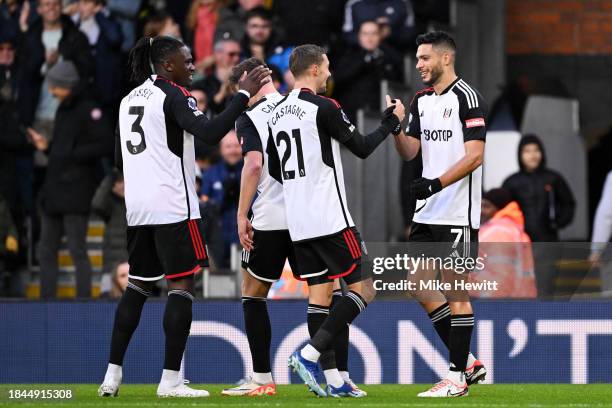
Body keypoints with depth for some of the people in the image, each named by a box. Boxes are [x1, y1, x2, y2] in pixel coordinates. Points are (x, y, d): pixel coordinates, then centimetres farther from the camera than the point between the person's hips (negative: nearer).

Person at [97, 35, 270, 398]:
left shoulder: (129, 100, 16)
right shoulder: (173, 95, -8)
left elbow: (120, 160, 22)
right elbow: (210, 133, -22)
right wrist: (245, 94, -17)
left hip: (137, 207, 8)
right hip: (173, 205, -8)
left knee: (139, 284, 14)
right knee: (182, 284, -4)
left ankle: (113, 373, 9)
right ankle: (171, 380, -8)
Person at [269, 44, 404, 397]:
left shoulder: (277, 113, 12)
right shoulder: (324, 108, -11)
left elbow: (275, 171, 19)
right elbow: (362, 148, -7)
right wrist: (391, 123, 8)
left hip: (298, 222, 8)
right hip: (330, 219, -8)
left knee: (320, 291, 9)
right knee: (363, 289, -3)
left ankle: (332, 379, 5)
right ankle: (310, 354, -15)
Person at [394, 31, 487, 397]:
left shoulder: (467, 98, -10)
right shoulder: (422, 100, 14)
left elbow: (474, 156, -17)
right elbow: (410, 151, 13)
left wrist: (436, 183, -25)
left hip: (458, 214, -8)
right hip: (427, 213, 8)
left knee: (455, 290, -4)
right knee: (418, 286, 8)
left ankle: (457, 377, 1)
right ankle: (469, 362, 16)